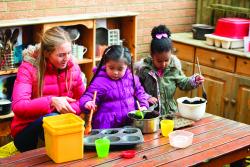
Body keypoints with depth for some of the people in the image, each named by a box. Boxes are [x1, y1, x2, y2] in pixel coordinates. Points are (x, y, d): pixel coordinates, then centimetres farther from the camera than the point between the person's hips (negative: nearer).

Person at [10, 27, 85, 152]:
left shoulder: (73, 67, -2)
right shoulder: (28, 68, -15)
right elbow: (18, 106, -25)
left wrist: (68, 109, -17)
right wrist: (51, 101, -37)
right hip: (27, 131, -3)